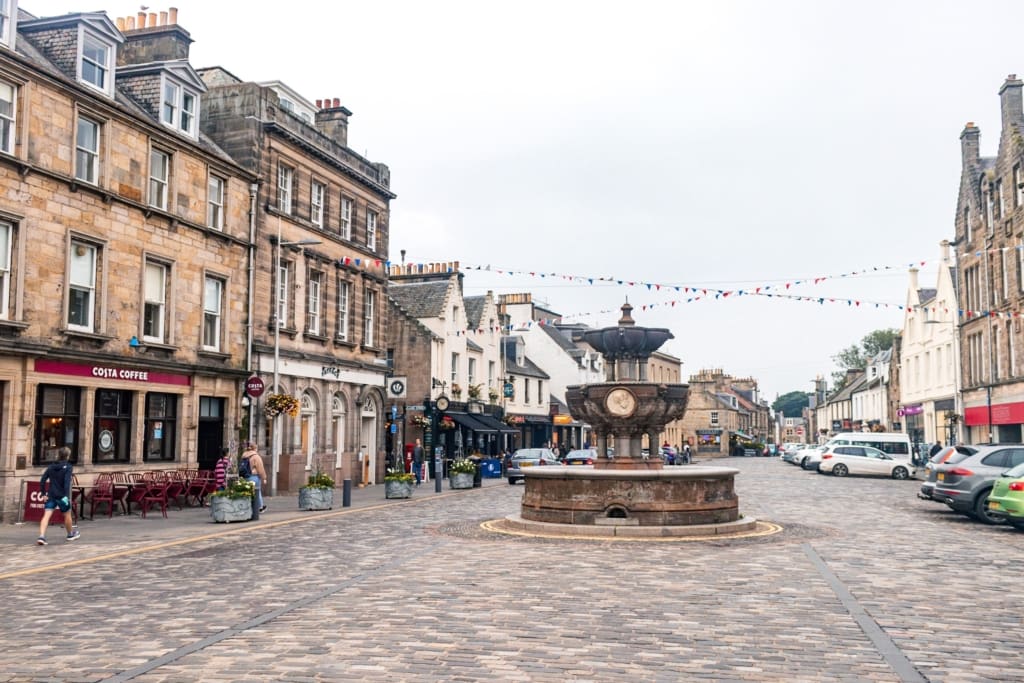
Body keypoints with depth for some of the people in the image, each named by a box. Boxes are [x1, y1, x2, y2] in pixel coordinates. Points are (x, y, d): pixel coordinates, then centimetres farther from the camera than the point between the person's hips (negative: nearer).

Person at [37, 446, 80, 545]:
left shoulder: (51, 466, 9)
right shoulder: (68, 467, -6)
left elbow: (42, 481, 4)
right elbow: (67, 482, -18)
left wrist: (44, 493, 6)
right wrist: (67, 496, -21)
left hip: (51, 495, 3)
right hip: (62, 495, -3)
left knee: (46, 515, -6)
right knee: (67, 515, 16)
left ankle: (41, 536, -23)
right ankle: (71, 534, 34)